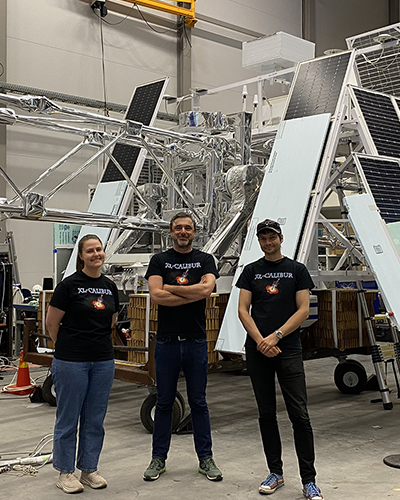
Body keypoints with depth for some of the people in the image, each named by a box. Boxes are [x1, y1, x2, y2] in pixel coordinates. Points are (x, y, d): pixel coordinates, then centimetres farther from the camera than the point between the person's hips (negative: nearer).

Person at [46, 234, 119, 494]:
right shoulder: (70, 285, -10)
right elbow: (52, 322, -5)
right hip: (71, 362, -5)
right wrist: (68, 346, 7)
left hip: (103, 360, 5)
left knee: (95, 419, 12)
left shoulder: (110, 286, 7)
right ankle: (65, 472, 18)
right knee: (69, 418, 5)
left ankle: (89, 470, 25)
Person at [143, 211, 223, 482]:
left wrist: (170, 288, -10)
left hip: (196, 341, 0)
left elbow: (207, 288, -14)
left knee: (199, 402, 8)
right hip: (167, 341, 0)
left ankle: (206, 458, 18)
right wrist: (193, 294, -11)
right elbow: (156, 295, -11)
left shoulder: (205, 260, 6)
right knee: (164, 402, 8)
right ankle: (159, 458, 19)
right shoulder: (159, 261, 4)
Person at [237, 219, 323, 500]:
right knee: (267, 413, 9)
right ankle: (276, 473, 21)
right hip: (257, 350, 3)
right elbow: (243, 310, 3)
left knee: (299, 414, -6)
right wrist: (260, 340, -11)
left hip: (289, 350, -2)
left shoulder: (297, 270, 4)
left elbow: (303, 310, -3)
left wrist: (276, 336, -13)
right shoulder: (251, 271, 9)